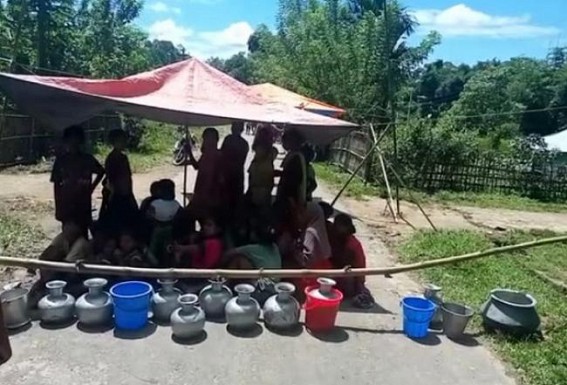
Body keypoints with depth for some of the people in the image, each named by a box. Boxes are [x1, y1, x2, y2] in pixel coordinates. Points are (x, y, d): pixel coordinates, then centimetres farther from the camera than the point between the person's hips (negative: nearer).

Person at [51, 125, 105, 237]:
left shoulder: (87, 159, -1)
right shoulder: (61, 160, -2)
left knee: (83, 236, 3)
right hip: (66, 206, 0)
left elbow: (101, 172, 17)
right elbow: (56, 185, 1)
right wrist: (58, 208, -1)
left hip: (83, 206, 0)